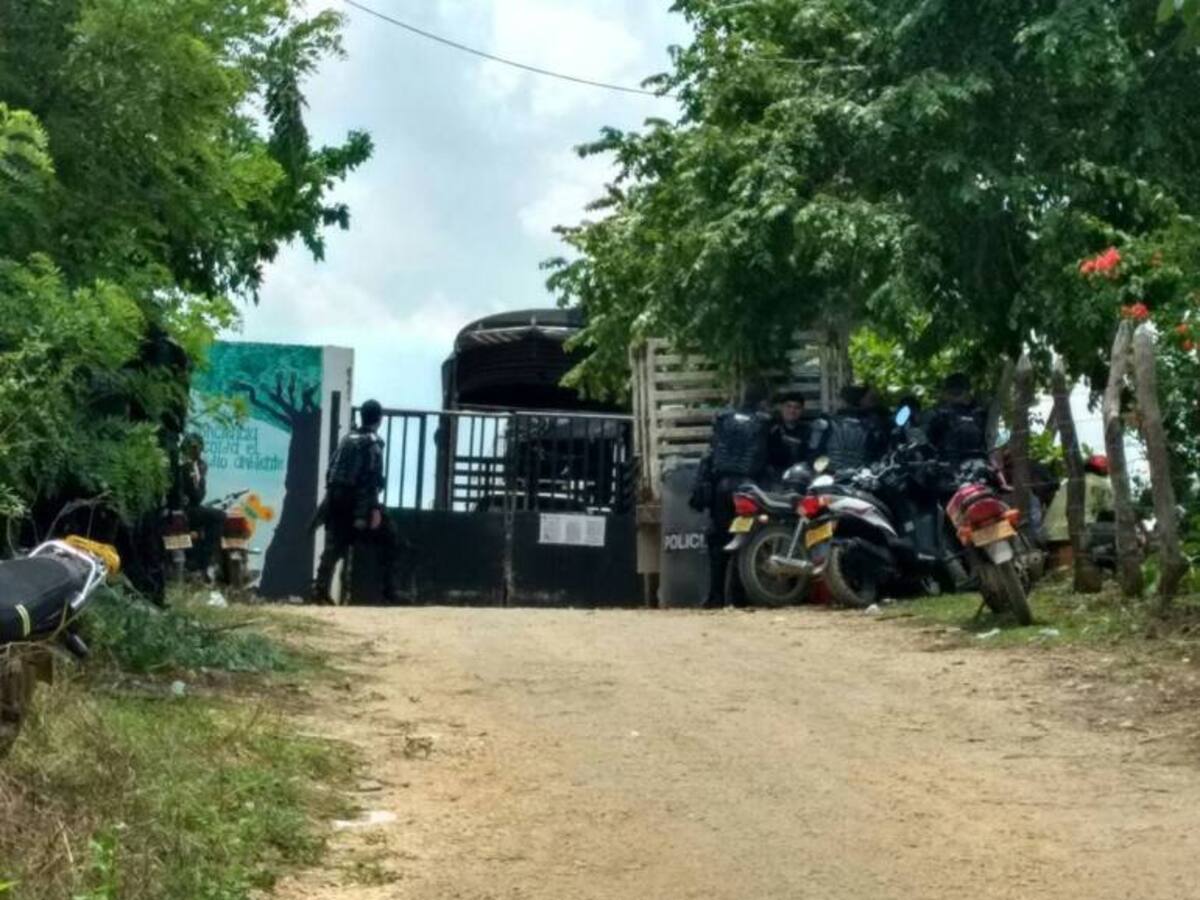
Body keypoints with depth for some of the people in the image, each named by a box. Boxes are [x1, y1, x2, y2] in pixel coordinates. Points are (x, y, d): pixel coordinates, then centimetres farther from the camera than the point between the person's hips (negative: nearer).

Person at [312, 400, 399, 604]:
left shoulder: (347, 439, 15)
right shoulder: (373, 442, -6)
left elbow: (331, 470, 14)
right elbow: (372, 478, -15)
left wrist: (332, 496, 18)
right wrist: (374, 508, -19)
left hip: (336, 499, 6)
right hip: (357, 502, -6)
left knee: (334, 546, 5)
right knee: (387, 540, 6)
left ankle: (321, 589, -8)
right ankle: (390, 590, 4)